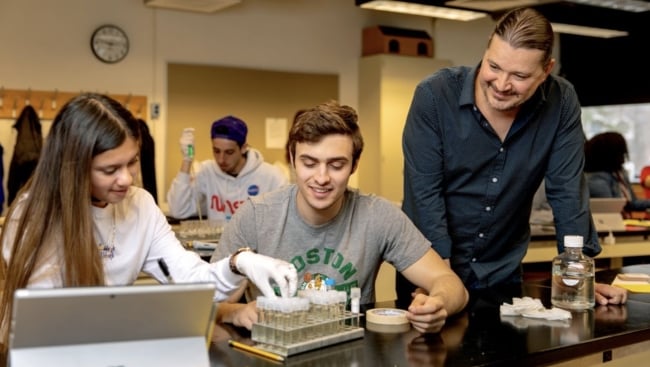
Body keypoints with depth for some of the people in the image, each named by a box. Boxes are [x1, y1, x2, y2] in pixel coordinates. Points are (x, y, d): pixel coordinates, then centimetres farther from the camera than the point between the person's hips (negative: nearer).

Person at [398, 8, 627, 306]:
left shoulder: (561, 103, -11)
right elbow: (424, 194, -19)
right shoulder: (434, 95, -19)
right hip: (429, 267, -2)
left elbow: (567, 192, -7)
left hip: (502, 273, 3)